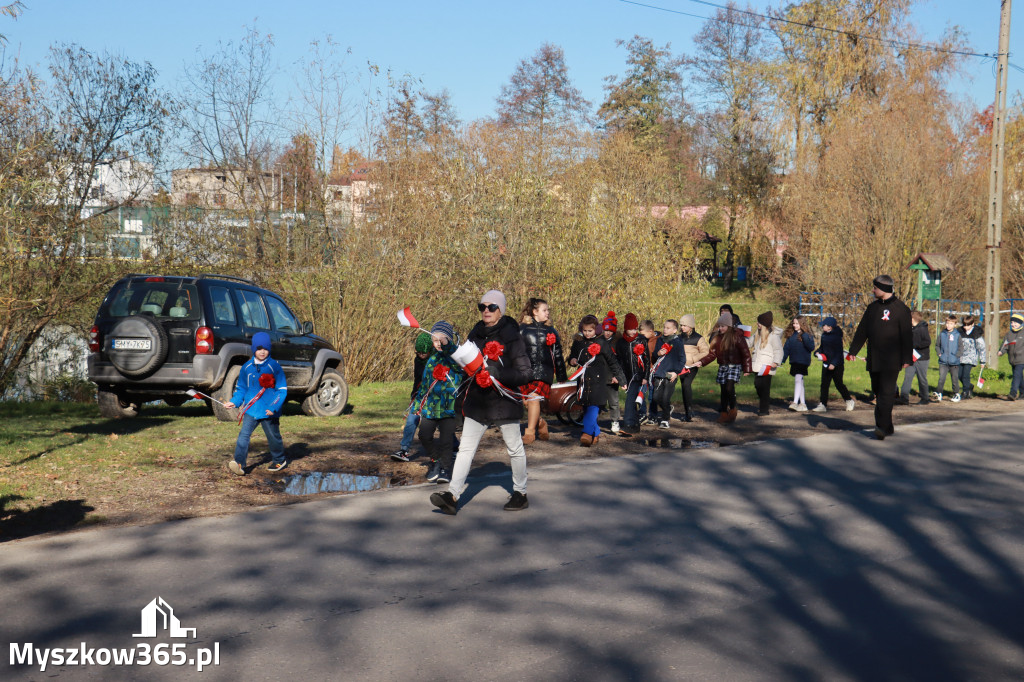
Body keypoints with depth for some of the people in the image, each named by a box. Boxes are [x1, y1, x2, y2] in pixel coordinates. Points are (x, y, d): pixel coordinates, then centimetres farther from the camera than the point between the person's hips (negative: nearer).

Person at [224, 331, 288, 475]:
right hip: (251, 409, 2)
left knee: (273, 436, 12)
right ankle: (239, 463, -18)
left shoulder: (274, 366, -4)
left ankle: (279, 460, 33)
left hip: (269, 411, -2)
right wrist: (234, 402, 0)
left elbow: (282, 389, -4)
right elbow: (241, 388, 16)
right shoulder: (247, 367, 5)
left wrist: (274, 406, -15)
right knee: (244, 434, -12)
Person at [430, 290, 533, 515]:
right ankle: (452, 495, -5)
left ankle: (520, 493, 26)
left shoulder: (511, 336, -11)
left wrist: (497, 374, -25)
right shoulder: (476, 334, 7)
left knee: (514, 448, 10)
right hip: (477, 401, 5)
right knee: (465, 448, -1)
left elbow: (526, 373, -15)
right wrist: (449, 348, 2)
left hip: (504, 401, -5)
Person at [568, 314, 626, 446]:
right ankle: (596, 433, 16)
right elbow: (572, 356, 24)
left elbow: (612, 360, 8)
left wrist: (617, 376, 11)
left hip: (598, 380, -5)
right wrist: (572, 361, 1)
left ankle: (587, 433, -24)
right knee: (586, 408, 5)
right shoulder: (578, 342, 11)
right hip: (583, 379, 5)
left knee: (593, 407, -15)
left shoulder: (602, 342, 0)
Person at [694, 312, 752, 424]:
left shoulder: (736, 336, -8)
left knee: (729, 388, -20)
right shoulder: (717, 337, 8)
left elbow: (745, 353, -6)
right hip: (722, 366, 5)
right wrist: (701, 362, -6)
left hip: (735, 365, -5)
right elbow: (712, 354, 8)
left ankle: (732, 409, -1)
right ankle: (723, 413, 16)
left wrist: (746, 369, -7)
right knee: (723, 390, 7)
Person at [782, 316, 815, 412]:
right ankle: (803, 404, 17)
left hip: (803, 361, -6)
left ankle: (795, 402, -20)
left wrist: (804, 336, -22)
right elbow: (786, 348, 11)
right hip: (794, 362, 6)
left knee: (798, 380, -15)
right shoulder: (790, 335, 8)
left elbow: (811, 347, -14)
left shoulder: (807, 335, -5)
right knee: (800, 382, 11)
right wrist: (782, 360, 3)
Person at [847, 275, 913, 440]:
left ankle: (882, 426, -16)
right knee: (877, 391, 7)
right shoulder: (872, 307, 14)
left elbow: (906, 335, -6)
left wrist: (907, 359, -10)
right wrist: (853, 350, 11)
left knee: (887, 392, -12)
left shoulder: (900, 308, -4)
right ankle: (887, 427, 15)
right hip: (873, 360, 6)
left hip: (891, 360, -6)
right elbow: (862, 330, 17)